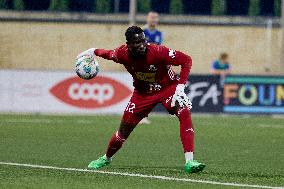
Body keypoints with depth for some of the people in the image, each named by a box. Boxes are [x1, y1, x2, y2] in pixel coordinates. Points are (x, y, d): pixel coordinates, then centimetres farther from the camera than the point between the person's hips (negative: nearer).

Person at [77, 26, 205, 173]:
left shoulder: (157, 52, -32)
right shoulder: (123, 53, -20)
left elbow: (186, 60, -25)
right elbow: (109, 54, 7)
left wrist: (180, 86, -29)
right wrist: (92, 52, 8)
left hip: (168, 87, -3)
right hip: (142, 93, 3)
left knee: (185, 113, -30)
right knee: (124, 129, 5)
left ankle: (189, 162, -32)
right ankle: (106, 158, 35)